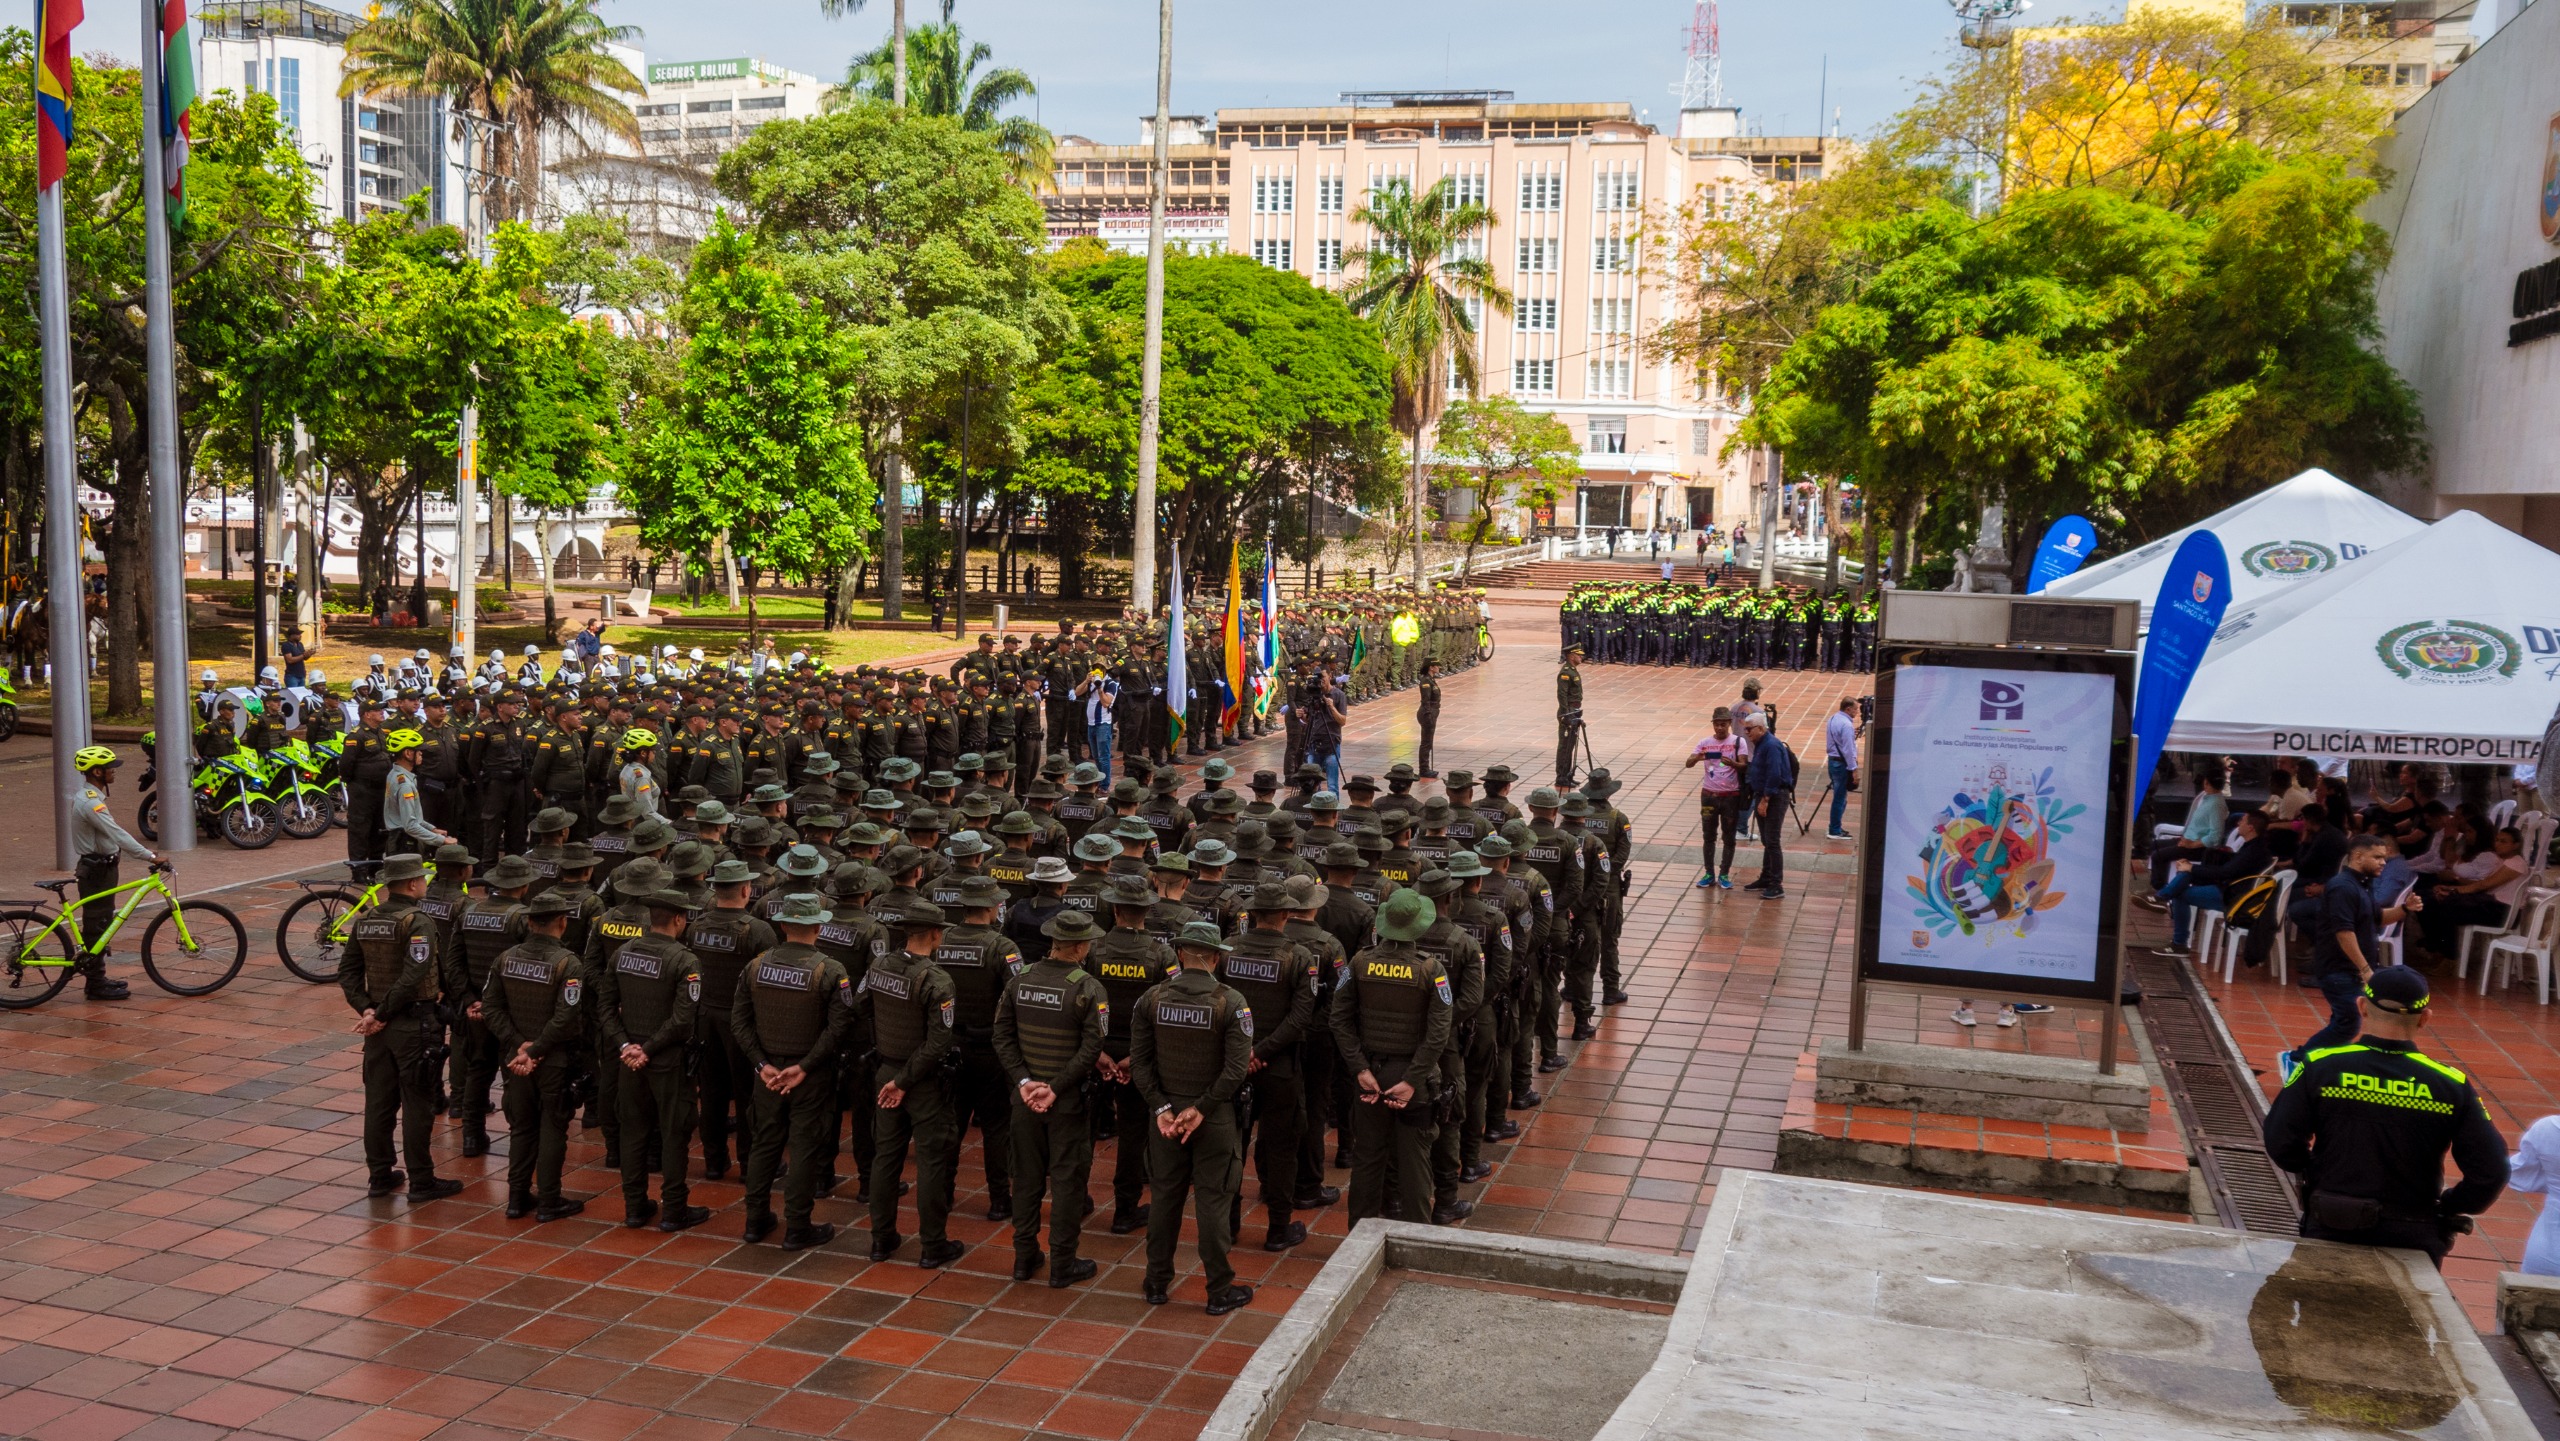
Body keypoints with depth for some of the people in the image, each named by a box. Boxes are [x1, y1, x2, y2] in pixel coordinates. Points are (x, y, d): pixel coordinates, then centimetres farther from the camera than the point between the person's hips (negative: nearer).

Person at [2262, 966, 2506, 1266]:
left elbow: (2280, 1144, -9)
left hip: (2331, 1232, -1)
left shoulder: (2319, 1067, -10)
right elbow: (2492, 1172, -7)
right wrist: (2447, 1207, 8)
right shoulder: (2451, 1086, -8)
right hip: (2413, 1241, 1)